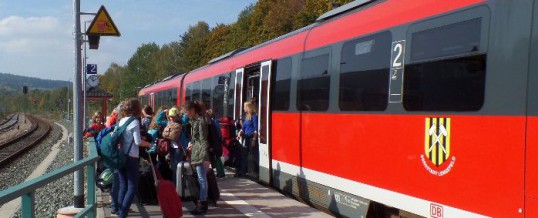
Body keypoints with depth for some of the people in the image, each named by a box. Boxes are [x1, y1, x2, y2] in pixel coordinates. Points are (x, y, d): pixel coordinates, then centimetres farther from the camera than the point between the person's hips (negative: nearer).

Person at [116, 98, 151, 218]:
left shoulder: (121, 121, 10)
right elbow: (138, 142, -15)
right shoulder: (134, 121, -12)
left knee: (123, 186, 10)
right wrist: (147, 144, 1)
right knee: (132, 187, -3)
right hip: (131, 158, -7)